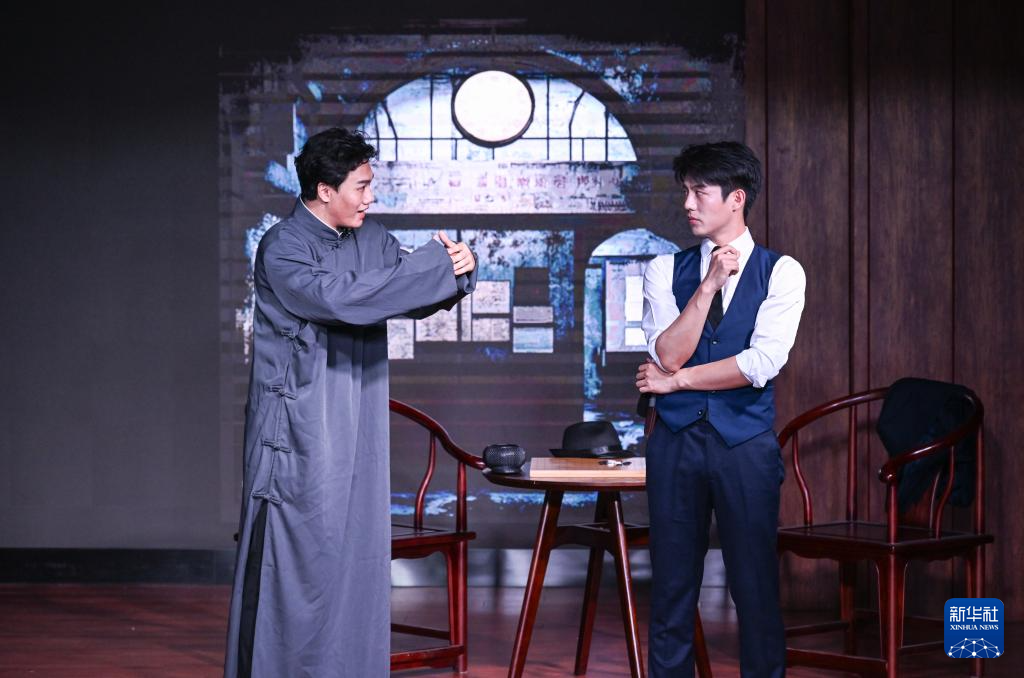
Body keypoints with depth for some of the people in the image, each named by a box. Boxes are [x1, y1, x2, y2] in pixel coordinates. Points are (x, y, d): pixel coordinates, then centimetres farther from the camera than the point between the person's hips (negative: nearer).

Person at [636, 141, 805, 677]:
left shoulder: (780, 272, -1)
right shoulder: (665, 270, 6)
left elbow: (762, 363, -13)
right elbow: (668, 355, -7)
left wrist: (676, 381, -7)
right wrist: (709, 285, -13)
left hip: (746, 445, -2)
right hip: (676, 442, 2)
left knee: (755, 586, 2)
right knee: (672, 586, 6)